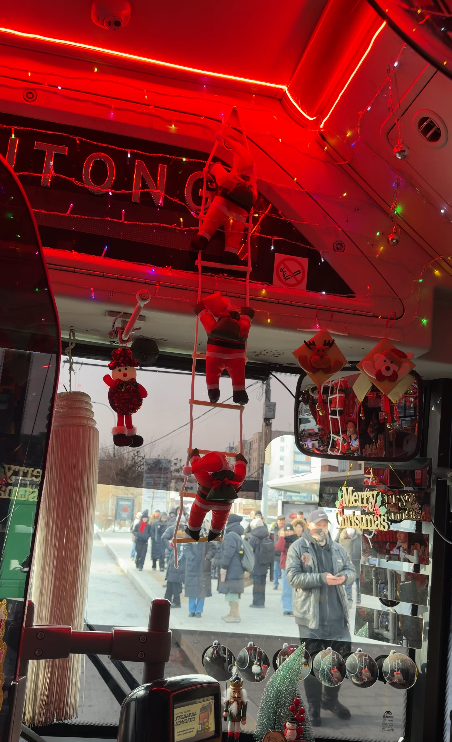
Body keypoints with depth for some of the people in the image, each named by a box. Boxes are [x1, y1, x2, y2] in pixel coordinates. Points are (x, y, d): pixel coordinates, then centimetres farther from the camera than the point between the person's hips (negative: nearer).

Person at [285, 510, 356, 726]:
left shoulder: (338, 549, 8)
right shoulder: (297, 548, -7)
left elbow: (352, 571, 10)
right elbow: (293, 577, -15)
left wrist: (344, 576, -15)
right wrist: (322, 578, -24)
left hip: (337, 614, 5)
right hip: (310, 615, -5)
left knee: (343, 656, 14)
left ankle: (330, 699, 36)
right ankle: (314, 707, 22)